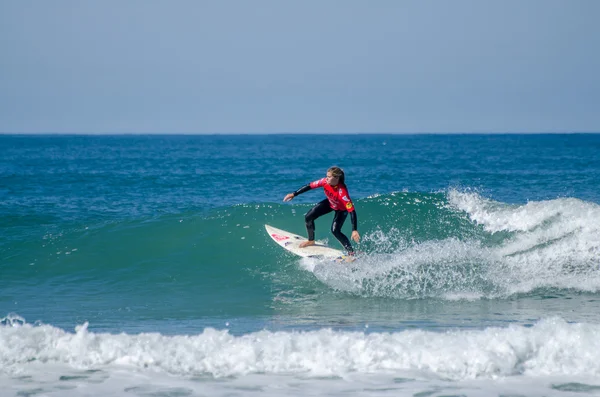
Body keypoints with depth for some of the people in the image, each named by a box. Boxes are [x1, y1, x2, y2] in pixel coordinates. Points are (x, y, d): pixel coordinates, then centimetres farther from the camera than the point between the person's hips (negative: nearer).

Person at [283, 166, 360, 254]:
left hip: (341, 209, -6)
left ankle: (351, 252, -12)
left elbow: (352, 210, -43)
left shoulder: (342, 192, -43)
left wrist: (354, 230, -48)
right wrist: (294, 194, -10)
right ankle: (311, 241, 27)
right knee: (308, 217, 2)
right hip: (330, 203, 6)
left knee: (335, 230, -23)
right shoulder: (325, 181, -30)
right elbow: (310, 186, -15)